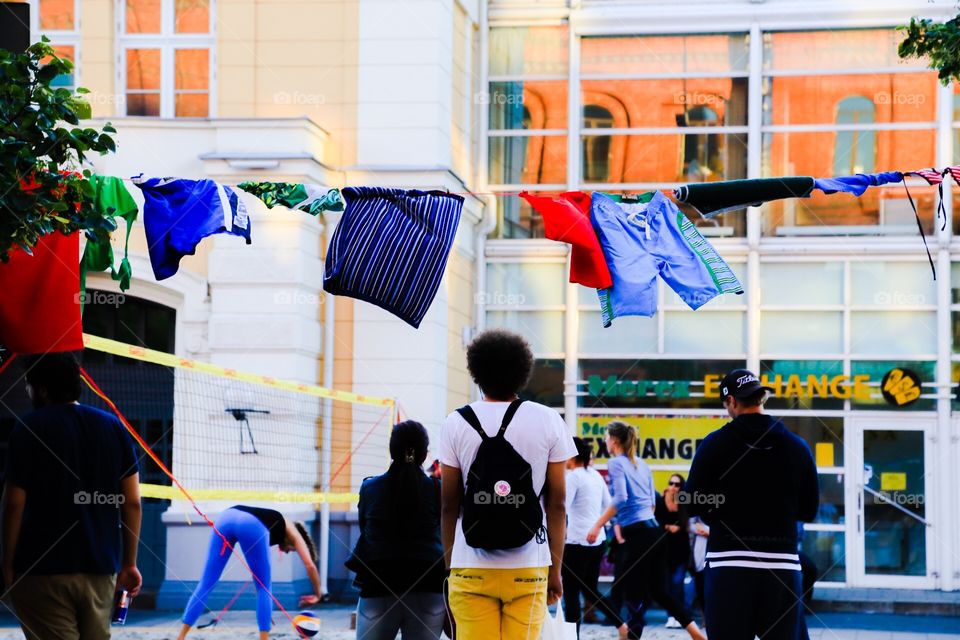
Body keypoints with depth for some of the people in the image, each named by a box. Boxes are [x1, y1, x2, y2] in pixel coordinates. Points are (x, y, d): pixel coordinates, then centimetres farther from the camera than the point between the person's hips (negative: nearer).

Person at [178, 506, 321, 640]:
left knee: (206, 584, 7)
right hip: (251, 526, -5)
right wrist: (318, 594, 39)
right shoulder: (292, 533, 33)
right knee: (264, 589, 12)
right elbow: (310, 565, 24)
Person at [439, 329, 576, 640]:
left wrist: (449, 566, 11)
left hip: (471, 566, 0)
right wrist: (555, 569, 9)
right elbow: (557, 504, 3)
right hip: (528, 567, 0)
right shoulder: (548, 422, 2)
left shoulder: (457, 424, 2)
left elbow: (449, 506, 3)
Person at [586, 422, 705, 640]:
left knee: (634, 594, -2)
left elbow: (620, 499, -18)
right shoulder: (642, 465, 17)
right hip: (654, 530, 8)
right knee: (659, 591, 12)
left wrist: (597, 526, -18)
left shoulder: (616, 463, -5)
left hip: (637, 535, -8)